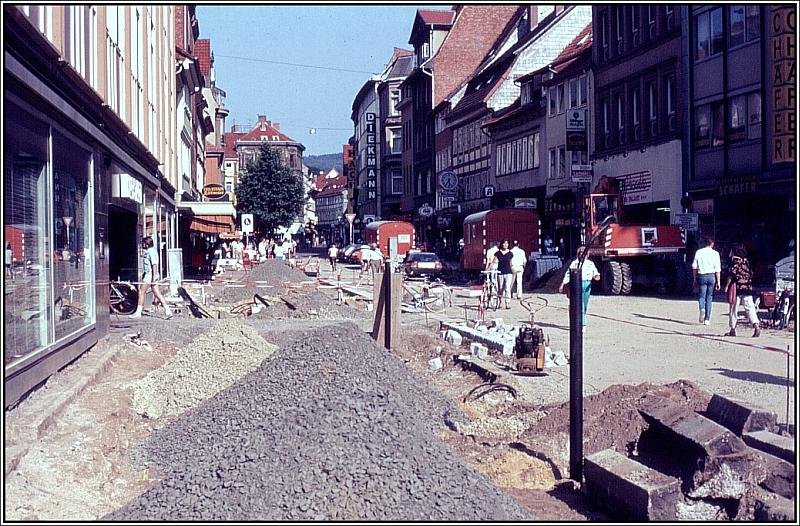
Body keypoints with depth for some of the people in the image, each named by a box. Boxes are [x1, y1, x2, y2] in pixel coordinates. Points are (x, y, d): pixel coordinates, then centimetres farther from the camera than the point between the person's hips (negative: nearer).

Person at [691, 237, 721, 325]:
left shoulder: (699, 252, 3)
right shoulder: (715, 253, -1)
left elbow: (694, 267, 4)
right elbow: (717, 269, -4)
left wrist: (695, 279, 12)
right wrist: (718, 282, 0)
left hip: (701, 276, 0)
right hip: (711, 276, 0)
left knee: (701, 296, 8)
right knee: (709, 298, 8)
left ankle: (702, 309, -25)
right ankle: (707, 319, 9)